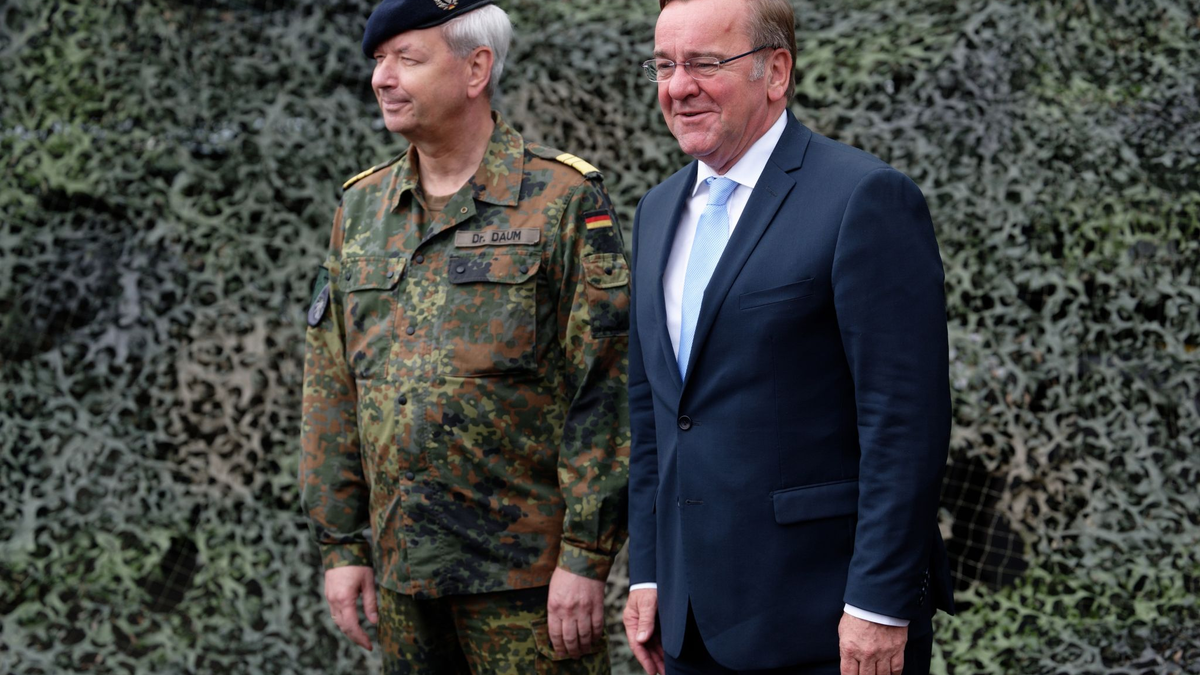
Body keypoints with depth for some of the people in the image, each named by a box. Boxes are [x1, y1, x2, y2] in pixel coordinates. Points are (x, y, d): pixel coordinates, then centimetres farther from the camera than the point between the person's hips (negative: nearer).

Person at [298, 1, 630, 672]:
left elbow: (603, 392, -10)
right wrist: (342, 545, 8)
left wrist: (586, 558, -14)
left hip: (529, 573, -5)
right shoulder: (362, 208, 11)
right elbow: (332, 391, 13)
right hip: (403, 572, 6)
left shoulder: (566, 199, -6)